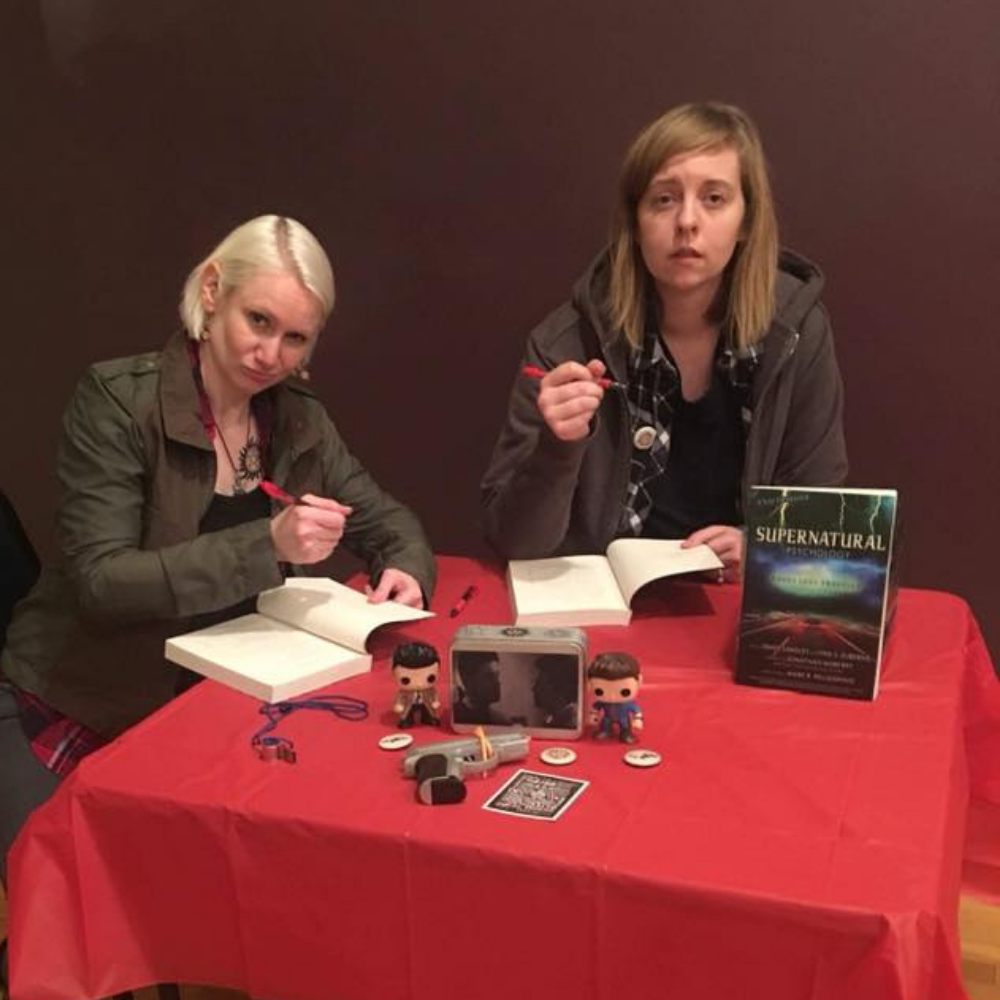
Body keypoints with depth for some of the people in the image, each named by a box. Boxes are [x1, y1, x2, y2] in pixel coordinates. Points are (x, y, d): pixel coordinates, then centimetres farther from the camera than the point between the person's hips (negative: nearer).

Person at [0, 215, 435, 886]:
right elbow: (100, 581, -24)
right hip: (69, 711, -4)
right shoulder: (117, 401, -16)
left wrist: (406, 569, -15)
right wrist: (267, 545, -34)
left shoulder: (300, 420, 0)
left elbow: (389, 521, 10)